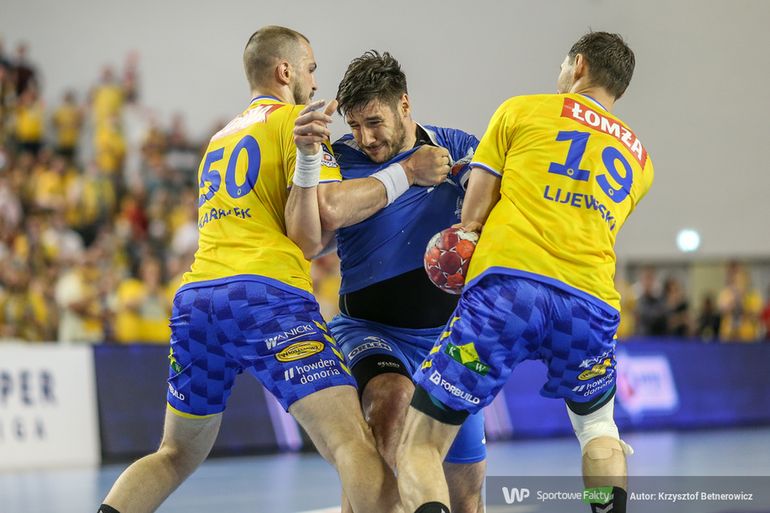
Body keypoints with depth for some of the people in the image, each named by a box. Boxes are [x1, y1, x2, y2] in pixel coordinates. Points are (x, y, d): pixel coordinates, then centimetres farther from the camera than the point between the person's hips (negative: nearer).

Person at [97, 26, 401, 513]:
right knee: (353, 445, -18)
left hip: (196, 295, 7)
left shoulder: (220, 137, 27)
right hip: (265, 294, -7)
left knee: (178, 455, 20)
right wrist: (308, 161, -13)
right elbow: (308, 239, -3)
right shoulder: (292, 120, 6)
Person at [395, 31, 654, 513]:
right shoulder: (640, 158, 28)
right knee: (596, 424, 33)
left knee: (419, 446, -1)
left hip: (509, 282, -4)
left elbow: (472, 215, 12)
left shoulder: (522, 111, 16)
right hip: (592, 303, 4)